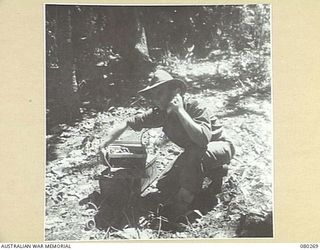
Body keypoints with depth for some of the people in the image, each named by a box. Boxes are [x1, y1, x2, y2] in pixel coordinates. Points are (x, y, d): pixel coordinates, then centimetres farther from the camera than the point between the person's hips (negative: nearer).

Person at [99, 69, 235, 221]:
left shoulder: (195, 109, -30)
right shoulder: (160, 114, -12)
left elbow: (203, 139, -48)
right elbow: (127, 123, -4)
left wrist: (180, 111, -42)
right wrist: (103, 146, -10)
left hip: (220, 147, -7)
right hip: (193, 154, 7)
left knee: (195, 152, -39)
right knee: (164, 188, 1)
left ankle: (184, 201, -20)